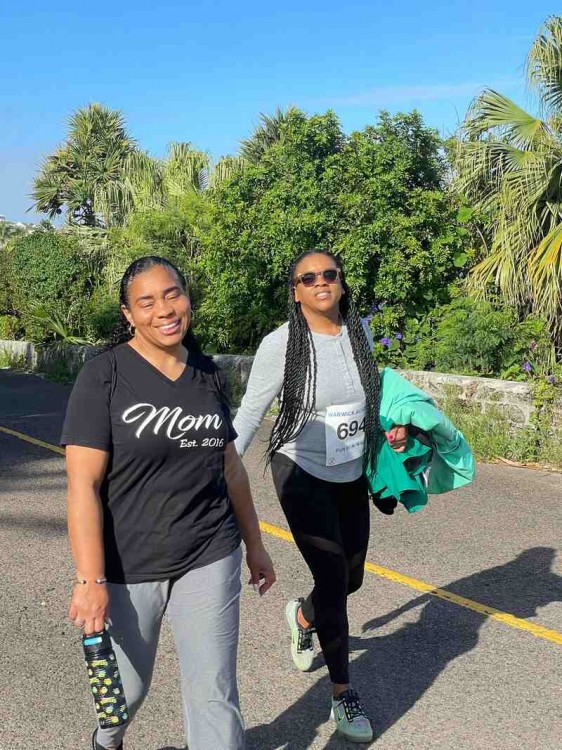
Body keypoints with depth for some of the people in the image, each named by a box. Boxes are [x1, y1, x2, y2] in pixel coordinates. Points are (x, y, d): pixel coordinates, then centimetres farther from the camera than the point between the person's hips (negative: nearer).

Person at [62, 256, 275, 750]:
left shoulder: (205, 373, 3)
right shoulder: (105, 376, -11)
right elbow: (83, 483, -16)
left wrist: (255, 544, 15)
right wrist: (91, 580, -20)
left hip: (209, 561, 3)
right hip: (127, 566, -2)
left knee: (215, 693, 3)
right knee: (126, 687, 18)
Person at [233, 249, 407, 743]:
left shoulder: (360, 332, -2)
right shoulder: (280, 344, -16)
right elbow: (250, 413, -10)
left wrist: (392, 428, -1)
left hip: (352, 475, 5)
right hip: (302, 474, -5)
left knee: (351, 578, 15)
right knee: (333, 577, -7)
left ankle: (303, 617, 50)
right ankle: (343, 694, 13)